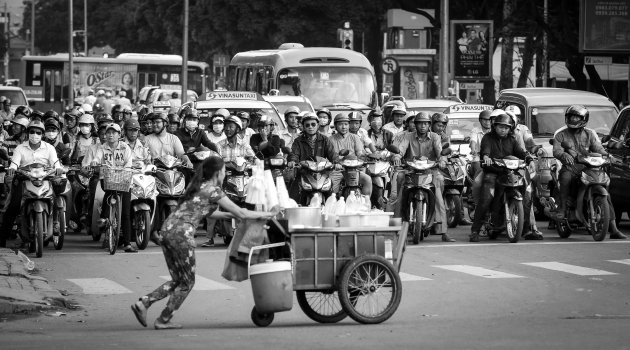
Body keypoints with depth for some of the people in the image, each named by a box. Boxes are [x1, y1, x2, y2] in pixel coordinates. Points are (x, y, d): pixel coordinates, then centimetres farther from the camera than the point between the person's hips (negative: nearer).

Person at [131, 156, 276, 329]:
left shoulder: (197, 186, 21)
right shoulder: (213, 190, -4)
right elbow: (241, 214, -2)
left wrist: (229, 215, 31)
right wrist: (265, 215, 10)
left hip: (167, 229, 8)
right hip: (181, 233, -8)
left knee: (177, 280, 16)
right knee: (187, 282, 7)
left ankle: (143, 302, 3)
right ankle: (163, 320, 9)